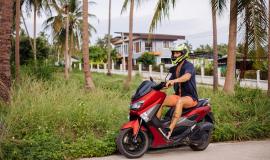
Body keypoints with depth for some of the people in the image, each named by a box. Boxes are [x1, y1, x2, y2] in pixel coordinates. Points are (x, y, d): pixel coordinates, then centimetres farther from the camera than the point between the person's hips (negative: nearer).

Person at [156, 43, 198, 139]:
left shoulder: (189, 65, -10)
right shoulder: (175, 68, 16)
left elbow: (187, 76, -33)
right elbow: (169, 83, 18)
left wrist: (174, 80, -50)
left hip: (190, 97, -8)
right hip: (178, 95, 8)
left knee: (180, 101, -40)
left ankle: (170, 130, -45)